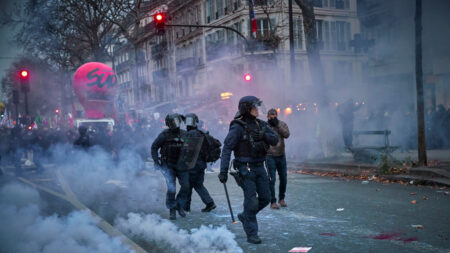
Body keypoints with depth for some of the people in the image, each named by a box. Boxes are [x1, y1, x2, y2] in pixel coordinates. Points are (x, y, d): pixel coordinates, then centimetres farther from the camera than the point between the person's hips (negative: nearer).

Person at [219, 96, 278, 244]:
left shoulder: (261, 124, 6)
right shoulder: (238, 127, -15)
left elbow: (275, 140, 2)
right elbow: (227, 148, -18)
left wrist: (263, 135, -20)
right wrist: (223, 170, -24)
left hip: (259, 167, 7)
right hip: (245, 168, -7)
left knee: (265, 197, 9)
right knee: (251, 201, -6)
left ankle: (245, 216, 31)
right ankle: (251, 234, 6)